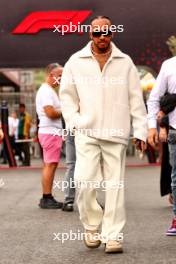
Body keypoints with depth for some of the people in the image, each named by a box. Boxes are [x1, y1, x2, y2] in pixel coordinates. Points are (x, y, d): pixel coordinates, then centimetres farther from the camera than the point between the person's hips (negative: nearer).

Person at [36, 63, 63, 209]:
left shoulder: (50, 90, 20)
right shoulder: (46, 91, -13)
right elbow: (50, 113, -21)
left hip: (53, 132, 11)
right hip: (50, 132, -11)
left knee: (51, 165, 11)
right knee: (50, 165, -9)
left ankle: (47, 198, 15)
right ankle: (46, 199, -7)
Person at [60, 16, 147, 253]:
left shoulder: (125, 63, 8)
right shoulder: (76, 62, 8)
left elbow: (136, 99, 8)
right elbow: (67, 94, 12)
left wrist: (140, 131, 4)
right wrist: (74, 122, 0)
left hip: (116, 134, 0)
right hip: (86, 133, 0)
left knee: (115, 185, -1)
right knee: (84, 181, -11)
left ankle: (112, 236, 6)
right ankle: (91, 227, 11)